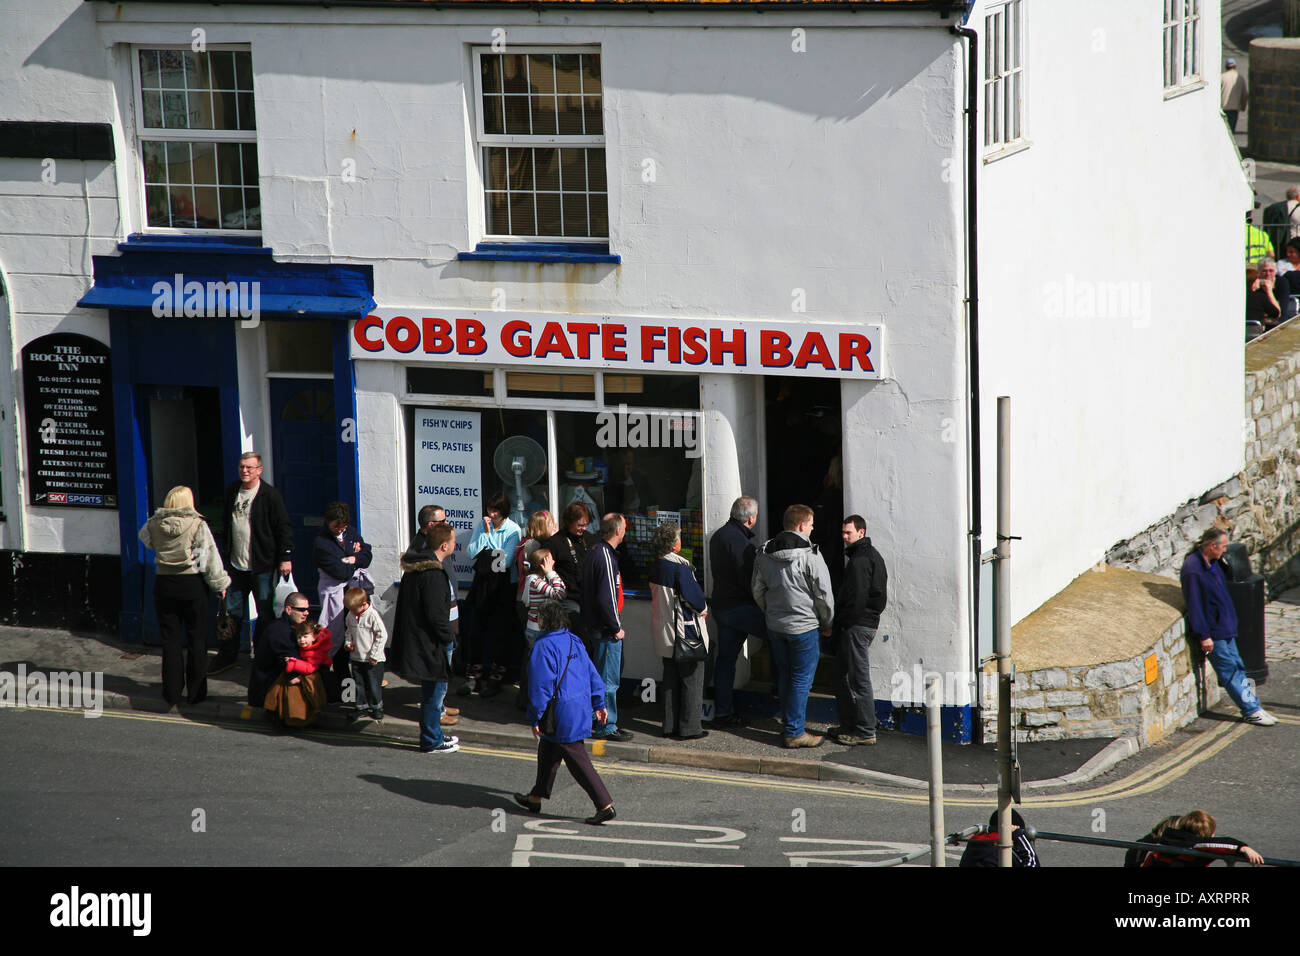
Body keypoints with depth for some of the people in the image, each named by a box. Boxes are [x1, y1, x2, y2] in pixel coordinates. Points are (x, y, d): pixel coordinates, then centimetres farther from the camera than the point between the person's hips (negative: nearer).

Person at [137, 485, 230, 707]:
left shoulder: (154, 525, -2)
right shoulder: (197, 525, -12)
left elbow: (145, 538, 21)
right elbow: (210, 557, -8)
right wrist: (219, 585, 2)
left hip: (164, 585, 3)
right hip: (192, 584, -3)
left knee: (170, 640, 10)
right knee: (197, 639, 8)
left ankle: (172, 693, 12)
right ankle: (195, 692, 12)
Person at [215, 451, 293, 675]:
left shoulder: (270, 495, -10)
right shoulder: (232, 492, 8)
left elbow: (284, 528, -9)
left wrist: (285, 557, -14)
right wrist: (224, 553, 19)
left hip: (262, 565, -5)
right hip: (236, 564, 6)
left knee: (265, 614, 2)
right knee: (233, 612, 12)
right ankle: (228, 655, 22)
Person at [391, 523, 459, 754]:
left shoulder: (414, 568, 9)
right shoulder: (434, 575, -23)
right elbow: (436, 614, -24)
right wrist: (447, 635, -8)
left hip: (412, 638, 10)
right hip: (429, 644, -10)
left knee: (433, 690, 20)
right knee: (435, 689, 1)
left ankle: (434, 735, 30)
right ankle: (432, 741, 9)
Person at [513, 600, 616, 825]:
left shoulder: (544, 647, -17)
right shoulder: (574, 641, 8)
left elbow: (541, 686, -18)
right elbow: (592, 674, 13)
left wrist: (536, 719, -11)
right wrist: (598, 704, 21)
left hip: (563, 713, -9)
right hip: (581, 707, 9)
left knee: (577, 760, -3)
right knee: (547, 750, 21)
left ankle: (605, 805, -5)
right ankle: (536, 798, 32)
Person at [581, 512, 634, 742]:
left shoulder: (595, 551, 11)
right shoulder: (605, 557, -21)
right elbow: (605, 598, -24)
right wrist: (616, 627, -15)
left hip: (595, 626, 10)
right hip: (605, 629, -10)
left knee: (605, 677, 18)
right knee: (608, 679, -3)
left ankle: (602, 724, 26)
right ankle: (606, 727, 2)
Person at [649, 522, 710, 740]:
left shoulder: (656, 566, 4)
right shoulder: (679, 566, -21)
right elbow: (693, 595, -20)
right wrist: (703, 609, 3)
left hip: (664, 630, 8)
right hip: (685, 631, -8)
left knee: (670, 679, 16)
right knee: (692, 680, 2)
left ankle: (670, 725, 19)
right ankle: (689, 728, 5)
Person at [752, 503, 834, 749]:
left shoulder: (764, 554, 4)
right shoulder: (810, 555, -16)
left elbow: (758, 591, 12)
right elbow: (824, 595, -11)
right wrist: (827, 624, 4)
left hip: (775, 626, 6)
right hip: (803, 626, -6)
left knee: (786, 677, 17)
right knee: (801, 680, 1)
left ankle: (788, 726, 23)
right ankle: (794, 733, 3)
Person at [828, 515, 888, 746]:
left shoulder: (859, 560, -16)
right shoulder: (872, 556, 17)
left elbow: (856, 598, -21)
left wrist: (835, 625, -13)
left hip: (856, 626, -11)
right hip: (868, 622, 11)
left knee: (859, 679, -6)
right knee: (842, 677, 16)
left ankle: (865, 731, -3)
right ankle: (848, 726, 22)